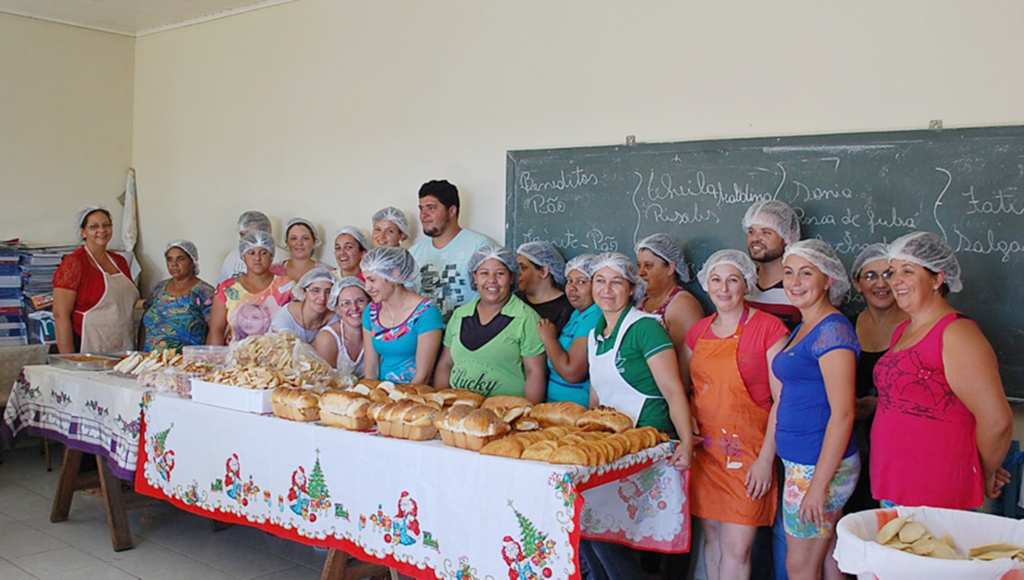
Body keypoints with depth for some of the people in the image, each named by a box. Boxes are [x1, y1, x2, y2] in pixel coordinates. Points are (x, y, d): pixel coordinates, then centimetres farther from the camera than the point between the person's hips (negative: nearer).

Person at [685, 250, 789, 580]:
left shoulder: (768, 328, -7)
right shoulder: (698, 332, 10)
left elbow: (782, 400, -9)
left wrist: (766, 458, -13)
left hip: (746, 452, -5)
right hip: (705, 450, 5)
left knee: (736, 549, -4)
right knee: (712, 539, 11)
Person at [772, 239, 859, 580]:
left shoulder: (833, 330, -16)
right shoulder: (802, 328, 13)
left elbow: (842, 413, -20)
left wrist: (818, 483, -20)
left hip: (821, 465, -9)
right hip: (800, 463, 9)